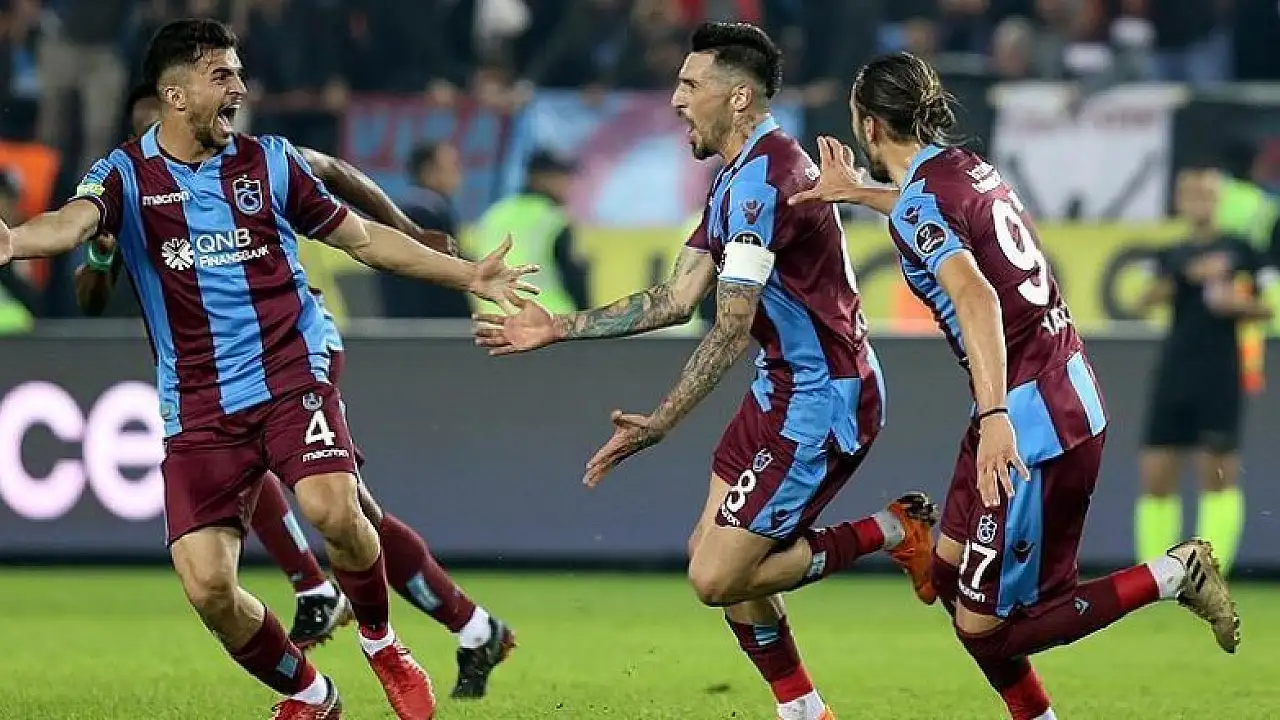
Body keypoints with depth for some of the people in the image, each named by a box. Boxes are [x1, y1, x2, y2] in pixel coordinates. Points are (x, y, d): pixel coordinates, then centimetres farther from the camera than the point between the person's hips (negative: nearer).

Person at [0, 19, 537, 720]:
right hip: (198, 410, 0)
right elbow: (75, 221, -20)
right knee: (206, 585, -12)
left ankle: (381, 642, 2)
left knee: (332, 509, -28)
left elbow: (363, 237, 18)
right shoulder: (128, 175, 2)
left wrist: (467, 273, 15)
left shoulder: (270, 162, 8)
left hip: (292, 373, 0)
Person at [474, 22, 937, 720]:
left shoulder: (762, 177, -20)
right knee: (717, 554, 10)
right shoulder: (737, 177, 13)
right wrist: (559, 328, 16)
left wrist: (659, 424, -28)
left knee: (718, 578, -10)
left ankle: (894, 532, -1)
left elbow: (730, 328, -25)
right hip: (785, 389, 10)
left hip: (822, 398, -10)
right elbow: (677, 298, 16)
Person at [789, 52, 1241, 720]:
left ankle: (1171, 576, -1)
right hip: (1071, 392, 9)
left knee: (987, 627, -3)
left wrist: (994, 416, -42)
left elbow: (976, 298, -33)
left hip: (1030, 420, -9)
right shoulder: (969, 167, 10)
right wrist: (858, 193, 45)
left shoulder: (916, 203, -16)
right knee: (951, 574, 18)